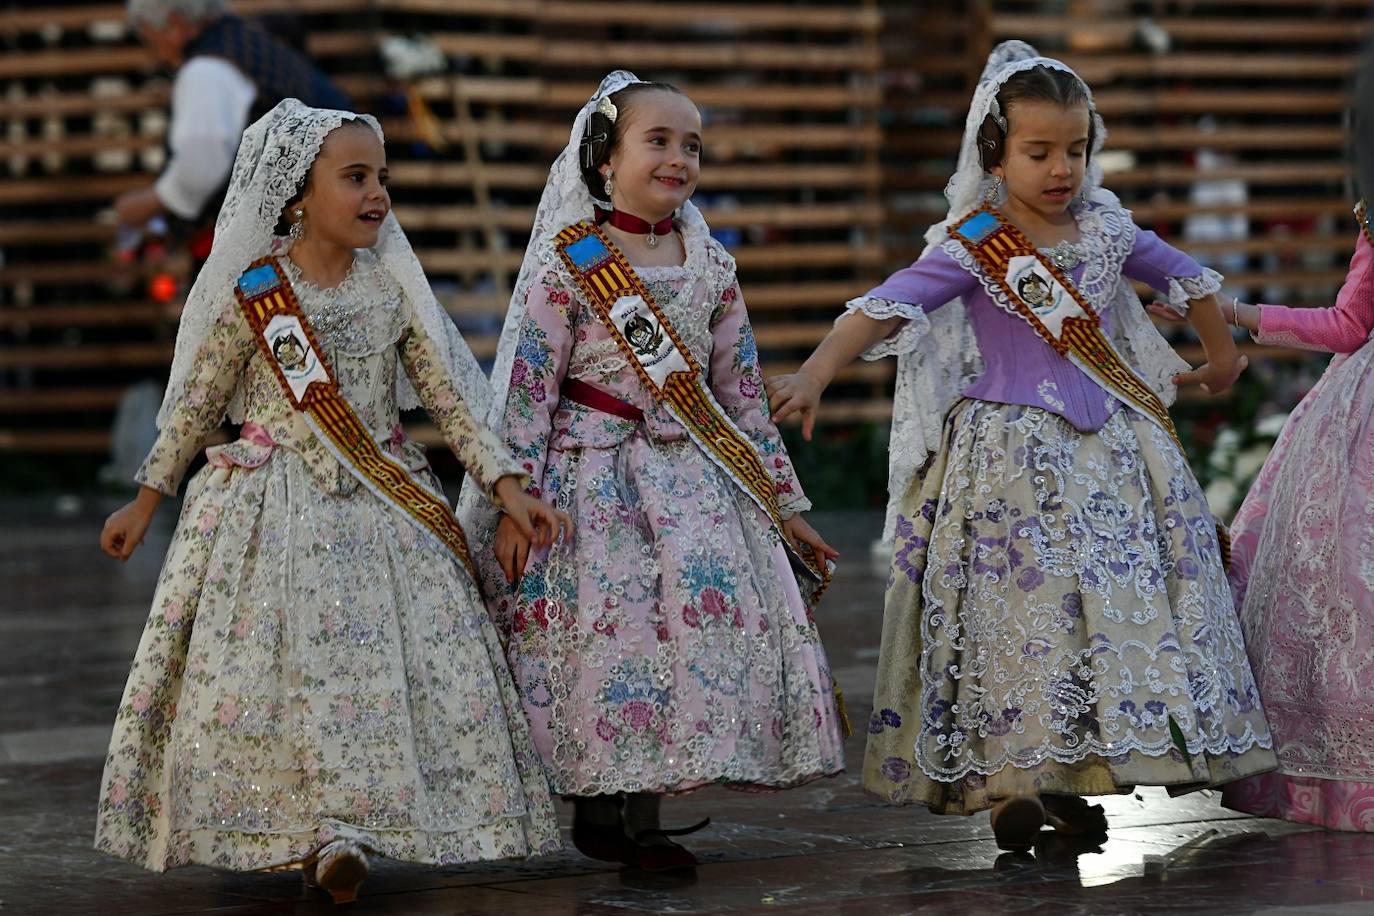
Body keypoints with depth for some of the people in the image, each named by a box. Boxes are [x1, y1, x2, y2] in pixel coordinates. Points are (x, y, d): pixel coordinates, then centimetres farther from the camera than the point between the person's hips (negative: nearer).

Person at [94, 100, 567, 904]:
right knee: (273, 659, -6)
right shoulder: (250, 293, -6)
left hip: (380, 503, 2)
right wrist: (147, 500, 10)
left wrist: (507, 485, -4)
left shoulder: (393, 287, 0)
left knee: (385, 662, -8)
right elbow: (194, 404, 5)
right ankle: (268, 831, 5)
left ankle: (342, 827, -2)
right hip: (273, 502, -2)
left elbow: (450, 396, 4)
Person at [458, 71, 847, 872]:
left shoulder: (711, 266, 9)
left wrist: (782, 502, 12)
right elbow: (529, 385, -7)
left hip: (689, 474, 4)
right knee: (609, 622, -9)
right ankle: (600, 809, 7)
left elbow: (741, 391, 13)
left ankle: (641, 815, 1)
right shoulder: (568, 264, -5)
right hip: (591, 474, -4)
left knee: (709, 606, -7)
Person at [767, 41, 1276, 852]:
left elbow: (1186, 278, 22)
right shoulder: (972, 248, -11)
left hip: (1108, 442, 5)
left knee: (1119, 596, 3)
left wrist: (1222, 359, 34)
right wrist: (814, 375, -37)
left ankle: (1067, 777, 11)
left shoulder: (1105, 229, 5)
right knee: (1024, 602, -7)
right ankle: (1010, 780, 2)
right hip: (1011, 448, -5)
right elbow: (887, 308, -23)